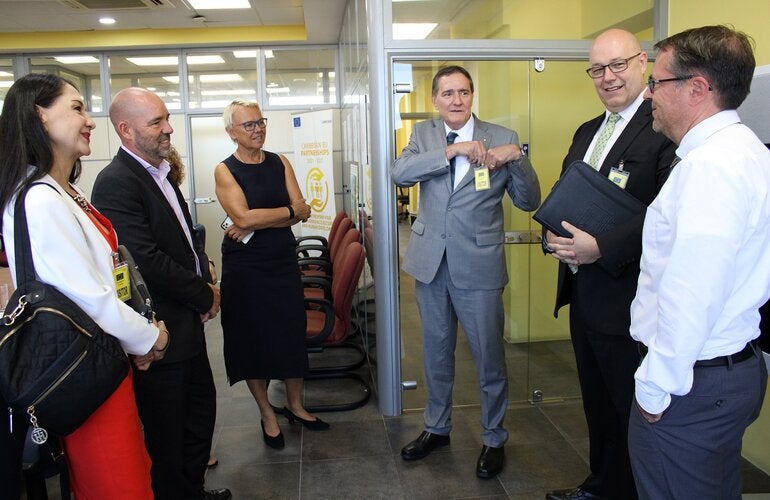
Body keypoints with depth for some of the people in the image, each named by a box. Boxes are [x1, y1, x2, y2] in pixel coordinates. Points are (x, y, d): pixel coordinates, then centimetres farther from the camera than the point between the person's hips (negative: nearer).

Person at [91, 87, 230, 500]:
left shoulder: (159, 173, 10)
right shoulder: (116, 184, -20)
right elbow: (148, 262, -26)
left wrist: (204, 279, 1)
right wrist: (206, 296, -14)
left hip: (187, 319, 10)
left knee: (200, 408, 23)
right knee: (168, 429, 8)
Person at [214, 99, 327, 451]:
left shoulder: (280, 163, 5)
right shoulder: (225, 170, -6)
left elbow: (302, 212, -6)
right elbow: (243, 217, -20)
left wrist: (256, 223, -16)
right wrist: (290, 211, -12)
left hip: (284, 262, 3)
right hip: (245, 268, -3)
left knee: (292, 332, 9)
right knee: (253, 338, 7)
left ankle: (295, 405, 30)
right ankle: (267, 413, 26)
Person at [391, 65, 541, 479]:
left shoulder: (501, 137, -2)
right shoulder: (423, 134, 5)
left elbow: (529, 201, -4)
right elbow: (399, 174, -14)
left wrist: (517, 157, -20)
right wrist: (452, 151, -22)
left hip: (478, 266, -3)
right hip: (430, 262, 3)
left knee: (489, 358, 7)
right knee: (436, 352, 18)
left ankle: (494, 440, 29)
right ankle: (437, 427, 38)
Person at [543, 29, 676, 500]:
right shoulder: (587, 132, 15)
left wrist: (602, 248, -26)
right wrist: (554, 235, -4)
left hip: (627, 299, -8)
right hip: (584, 294, 9)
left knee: (632, 412, 8)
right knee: (597, 403, 23)